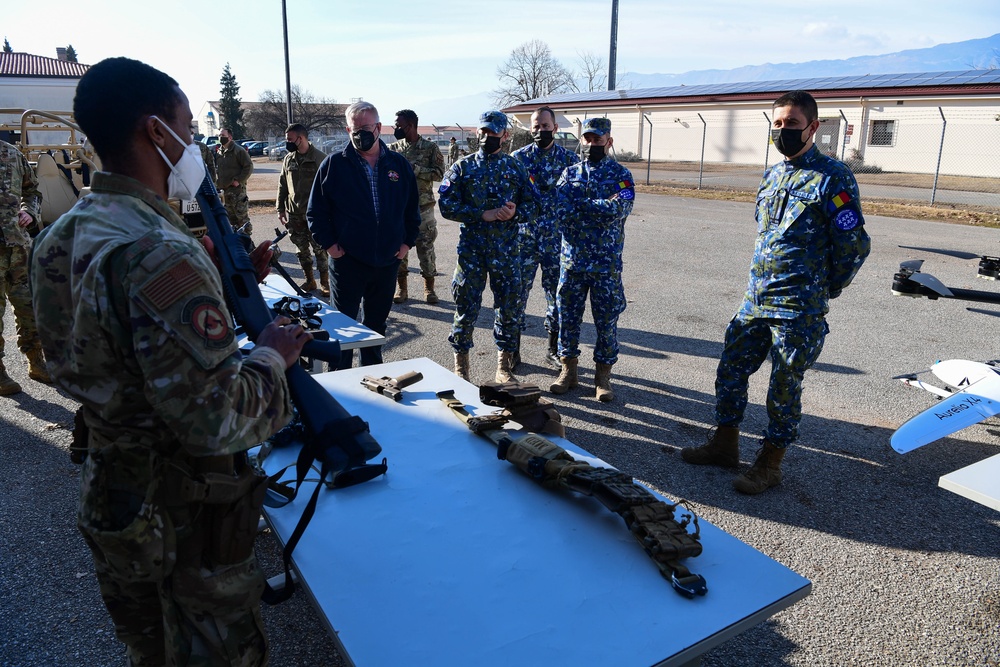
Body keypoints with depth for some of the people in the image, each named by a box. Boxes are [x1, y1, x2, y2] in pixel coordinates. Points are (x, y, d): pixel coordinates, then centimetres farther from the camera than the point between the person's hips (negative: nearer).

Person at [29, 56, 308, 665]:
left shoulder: (61, 237, 0)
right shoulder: (161, 254, -29)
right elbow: (216, 420, -32)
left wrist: (221, 287, 4)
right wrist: (272, 355, -15)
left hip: (107, 498, 9)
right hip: (184, 524, -8)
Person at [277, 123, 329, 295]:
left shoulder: (320, 158, -8)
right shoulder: (288, 159, 8)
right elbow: (282, 185, 14)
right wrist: (280, 209, 10)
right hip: (294, 214, 5)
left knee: (320, 249, -1)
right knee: (302, 249, 11)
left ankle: (325, 283, 10)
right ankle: (309, 281, 24)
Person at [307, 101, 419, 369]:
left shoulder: (399, 164, 5)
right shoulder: (334, 164, -3)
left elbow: (412, 208, 14)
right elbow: (315, 211, 0)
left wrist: (408, 241, 6)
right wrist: (329, 244, -8)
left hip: (388, 262, 3)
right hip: (348, 262, -3)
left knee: (377, 324, 17)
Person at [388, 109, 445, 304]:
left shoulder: (430, 147, -2)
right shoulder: (393, 148, 7)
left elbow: (439, 173, -10)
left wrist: (414, 168, -17)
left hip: (423, 207, -3)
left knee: (426, 247, 3)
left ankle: (429, 287, 16)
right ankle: (401, 287, 17)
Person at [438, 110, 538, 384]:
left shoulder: (515, 168, 8)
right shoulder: (462, 167, 3)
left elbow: (532, 203, 9)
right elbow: (447, 205, -6)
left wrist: (516, 212, -13)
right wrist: (484, 214, -15)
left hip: (506, 250, 2)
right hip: (470, 249, -1)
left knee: (508, 307, 7)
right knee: (466, 306, 3)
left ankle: (504, 366, 21)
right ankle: (461, 366, 18)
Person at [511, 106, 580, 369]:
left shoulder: (569, 158, 3)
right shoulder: (518, 157, 3)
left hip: (557, 238, 1)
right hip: (523, 236, 0)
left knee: (556, 291, 7)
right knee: (518, 289, 2)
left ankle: (555, 348, 22)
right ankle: (513, 348, 16)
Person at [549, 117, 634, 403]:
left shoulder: (620, 174, 1)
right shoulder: (570, 173, 9)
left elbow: (621, 207, -18)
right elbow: (562, 211, -7)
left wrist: (581, 203, -13)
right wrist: (601, 209, -14)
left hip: (606, 262, -2)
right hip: (572, 258, 3)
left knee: (607, 319, 5)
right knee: (568, 316, 9)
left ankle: (603, 375, 19)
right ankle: (568, 369, 24)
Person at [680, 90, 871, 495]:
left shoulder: (833, 177, -9)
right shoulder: (772, 176, 13)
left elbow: (854, 245, -9)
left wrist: (822, 291, -1)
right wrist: (763, 279, 15)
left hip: (799, 311, -7)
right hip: (754, 301, 7)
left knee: (785, 388, 4)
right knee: (730, 370, 12)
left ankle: (769, 464, 19)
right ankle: (725, 445, 28)